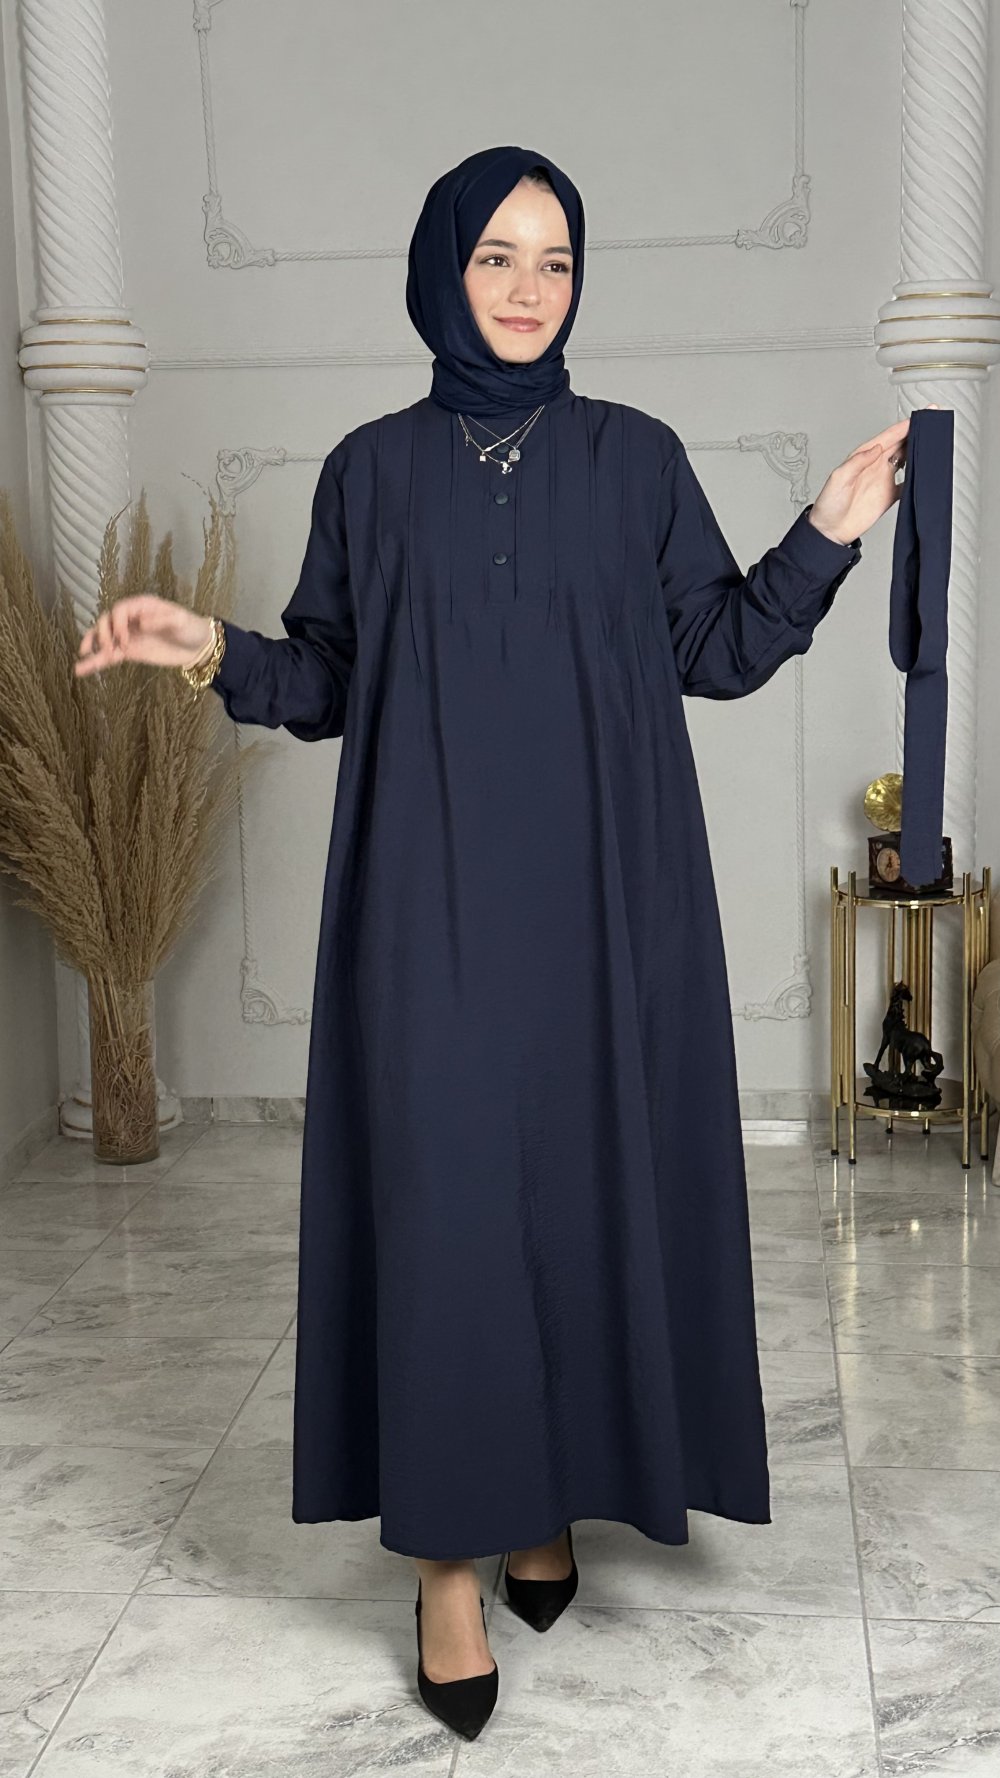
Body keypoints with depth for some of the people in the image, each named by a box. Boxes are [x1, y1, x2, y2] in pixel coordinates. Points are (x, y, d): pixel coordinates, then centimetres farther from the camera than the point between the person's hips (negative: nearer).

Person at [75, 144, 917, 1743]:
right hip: (434, 902, -1)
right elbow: (331, 681, 9)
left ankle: (552, 1494, 24)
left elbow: (719, 653, 7)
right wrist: (218, 650, -7)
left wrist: (829, 530, -3)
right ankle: (449, 1550, 9)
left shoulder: (637, 458, 7)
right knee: (442, 1191, -3)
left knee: (591, 1178, 5)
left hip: (605, 898, 1)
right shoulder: (373, 470, 7)